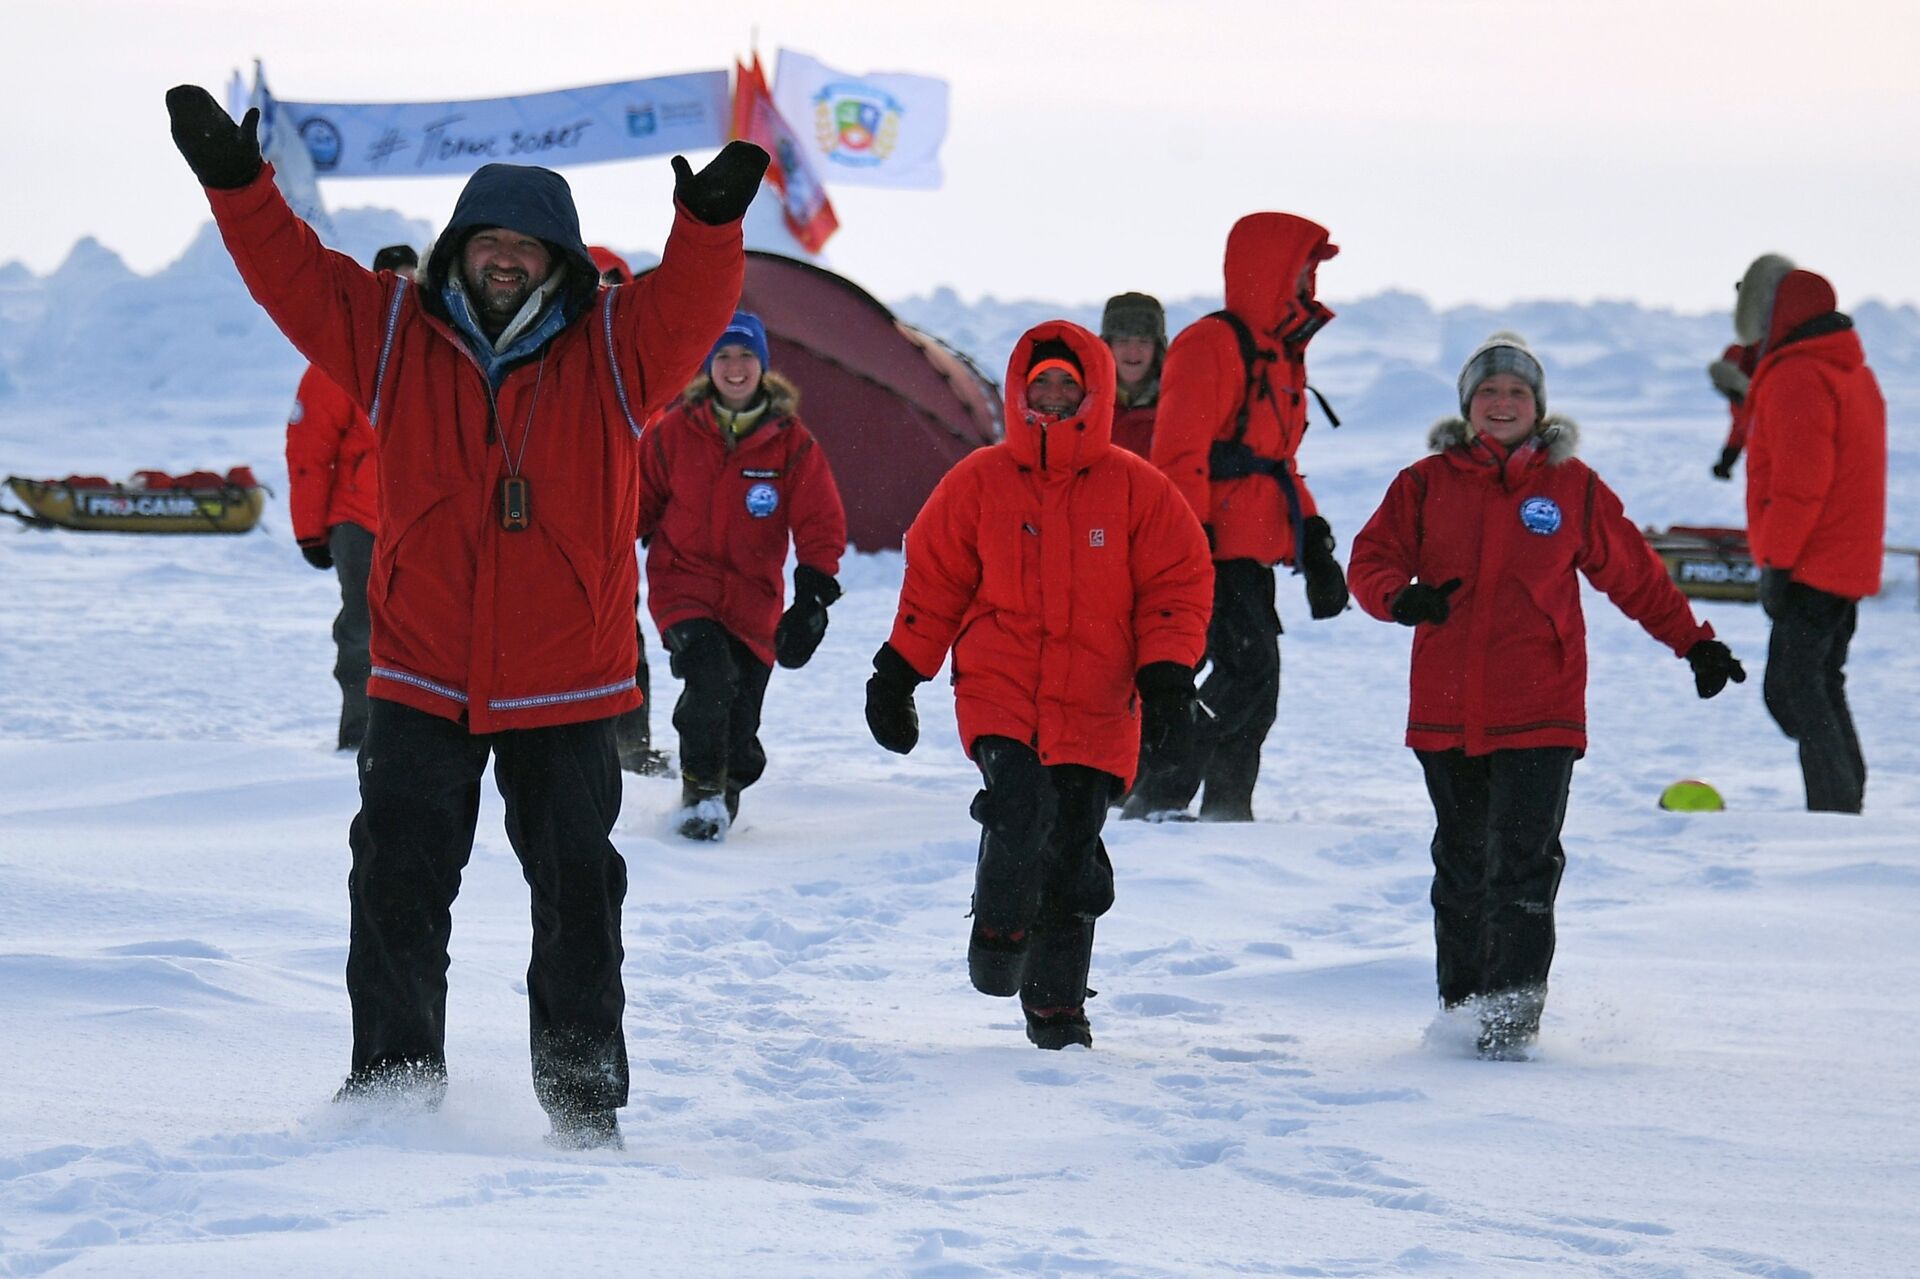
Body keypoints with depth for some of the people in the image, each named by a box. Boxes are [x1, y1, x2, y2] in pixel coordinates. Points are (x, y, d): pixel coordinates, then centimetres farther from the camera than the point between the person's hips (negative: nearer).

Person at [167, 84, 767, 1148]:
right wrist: (235, 183, -16)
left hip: (568, 692, -1)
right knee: (398, 891, 1)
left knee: (578, 899, 6)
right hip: (422, 682, 1)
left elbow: (691, 303, -16)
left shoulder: (613, 350, -1)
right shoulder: (395, 334, 2)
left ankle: (585, 1100, 18)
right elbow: (293, 273, -2)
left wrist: (710, 223, -35)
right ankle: (393, 1087, 12)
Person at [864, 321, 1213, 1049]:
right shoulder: (979, 483, 5)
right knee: (1022, 804, -26)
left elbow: (1179, 581, 5)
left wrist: (1167, 675, -7)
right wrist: (896, 676, 9)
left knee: (1073, 854, 1)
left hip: (1095, 707, 1)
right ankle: (999, 931, 1)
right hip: (999, 692, -1)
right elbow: (933, 580, 11)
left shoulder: (1136, 489, 3)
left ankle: (1057, 1003, 15)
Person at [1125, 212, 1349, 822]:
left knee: (1255, 681, 8)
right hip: (1212, 552, -10)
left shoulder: (1279, 354, 21)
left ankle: (1228, 809, 14)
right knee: (1249, 667, -18)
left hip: (1251, 553, 10)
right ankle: (1155, 797, -16)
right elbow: (1179, 452, -16)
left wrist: (1313, 545, 24)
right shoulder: (1211, 345, -10)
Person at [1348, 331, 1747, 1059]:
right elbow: (1371, 560, 3)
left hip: (1540, 714, -2)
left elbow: (1634, 575, 14)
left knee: (1523, 864, -11)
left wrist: (1695, 644, 12)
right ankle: (1462, 1007, 23)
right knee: (1460, 868, 12)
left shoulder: (1573, 487, 5)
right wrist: (1401, 597, -19)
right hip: (1447, 712, 2)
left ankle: (1512, 1015, -11)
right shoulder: (1427, 484, 6)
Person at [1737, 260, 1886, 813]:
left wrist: (1776, 563, -17)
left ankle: (1834, 807, -15)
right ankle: (1845, 802, 18)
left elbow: (1798, 484, -21)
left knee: (1793, 690, -10)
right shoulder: (1852, 372, 18)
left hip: (1812, 571, -10)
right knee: (1822, 689, 16)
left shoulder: (1795, 377, -15)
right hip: (1851, 564, 10)